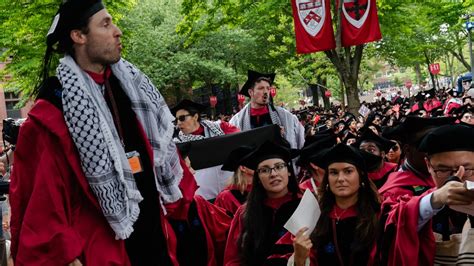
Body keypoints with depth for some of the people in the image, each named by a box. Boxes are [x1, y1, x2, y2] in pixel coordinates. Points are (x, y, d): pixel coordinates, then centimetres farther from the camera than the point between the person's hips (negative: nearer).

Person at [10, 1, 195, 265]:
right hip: (99, 244, -6)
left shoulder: (130, 83, 7)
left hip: (152, 227, 7)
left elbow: (161, 143, 15)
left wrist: (183, 194, 10)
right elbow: (42, 193, -14)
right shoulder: (52, 110, -14)